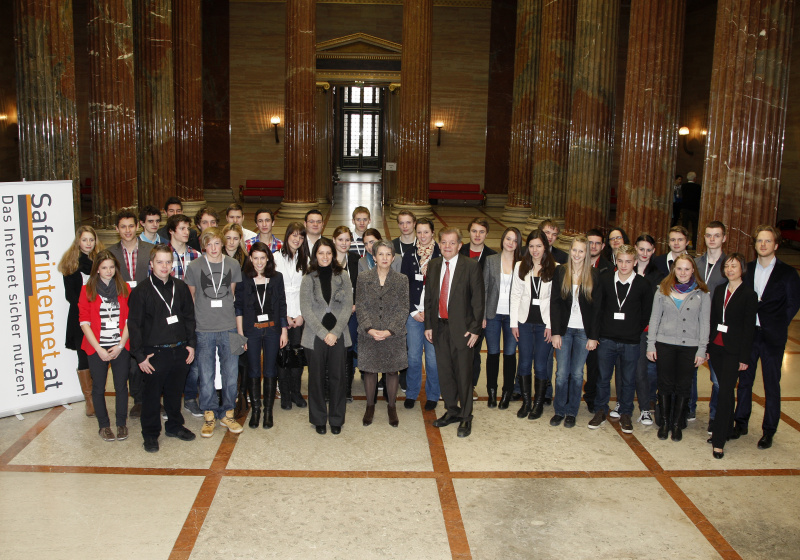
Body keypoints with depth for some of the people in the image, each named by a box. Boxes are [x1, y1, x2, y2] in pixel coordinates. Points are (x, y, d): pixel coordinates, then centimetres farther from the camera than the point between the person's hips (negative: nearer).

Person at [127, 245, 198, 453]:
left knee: (175, 392, 15)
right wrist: (139, 355, -9)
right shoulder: (141, 291, -6)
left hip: (180, 350, 4)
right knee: (152, 394, 5)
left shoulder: (181, 288, 6)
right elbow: (134, 324, -6)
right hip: (155, 352, -3)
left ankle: (175, 426, 33)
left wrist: (191, 343, 7)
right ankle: (150, 434, 19)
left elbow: (189, 317, 14)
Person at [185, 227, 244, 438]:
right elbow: (190, 297, 9)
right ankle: (209, 415, 19)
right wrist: (204, 315, 7)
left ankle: (227, 413, 21)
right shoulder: (194, 266, -2)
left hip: (229, 327, 1)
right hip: (204, 329, -1)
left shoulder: (233, 265, 3)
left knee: (230, 373, 5)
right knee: (206, 375, 3)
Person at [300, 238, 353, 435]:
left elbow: (347, 307, -1)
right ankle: (319, 419, 18)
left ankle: (336, 419, 17)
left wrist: (335, 332, -11)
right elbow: (306, 309, -4)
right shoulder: (308, 279, 3)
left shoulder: (342, 278, 5)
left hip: (338, 335, 1)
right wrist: (324, 333, -12)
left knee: (338, 377, 4)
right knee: (316, 378, 5)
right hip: (315, 336, 0)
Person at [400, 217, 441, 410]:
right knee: (413, 356, 3)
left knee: (433, 357, 2)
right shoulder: (409, 256, 7)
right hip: (413, 313, 2)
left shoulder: (441, 256, 1)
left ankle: (432, 396, 17)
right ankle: (411, 394, 19)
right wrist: (413, 311, -2)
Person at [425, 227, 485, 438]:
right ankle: (452, 411, 31)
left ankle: (465, 418, 18)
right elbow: (429, 297, 11)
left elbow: (478, 299, -8)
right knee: (444, 372, 13)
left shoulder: (471, 266, -8)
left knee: (463, 373, 4)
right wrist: (428, 324, 6)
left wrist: (475, 328, -12)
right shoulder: (433, 266, 7)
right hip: (440, 326, 5)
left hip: (462, 328, -5)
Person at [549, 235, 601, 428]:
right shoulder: (560, 272, 1)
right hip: (564, 329, 0)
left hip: (583, 331, 0)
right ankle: (559, 411, 16)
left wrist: (594, 336, -5)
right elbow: (555, 303, 0)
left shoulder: (594, 275, -1)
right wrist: (555, 332, -6)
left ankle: (572, 412, 19)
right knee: (562, 373, 2)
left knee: (577, 373, 6)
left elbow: (597, 308, -1)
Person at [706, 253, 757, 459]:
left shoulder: (749, 295, -5)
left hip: (734, 351, -5)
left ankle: (719, 441, -7)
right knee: (725, 390, 13)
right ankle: (726, 429, 24)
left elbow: (749, 328, -7)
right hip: (716, 347, 5)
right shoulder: (719, 291, 10)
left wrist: (744, 357, -9)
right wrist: (707, 347, 8)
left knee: (725, 392, -9)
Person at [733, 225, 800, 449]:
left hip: (772, 337, -3)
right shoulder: (747, 269, 5)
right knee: (744, 380, 11)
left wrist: (776, 326, -3)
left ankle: (769, 431, 15)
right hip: (748, 334, 3)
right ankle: (741, 423, 24)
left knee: (771, 385, 5)